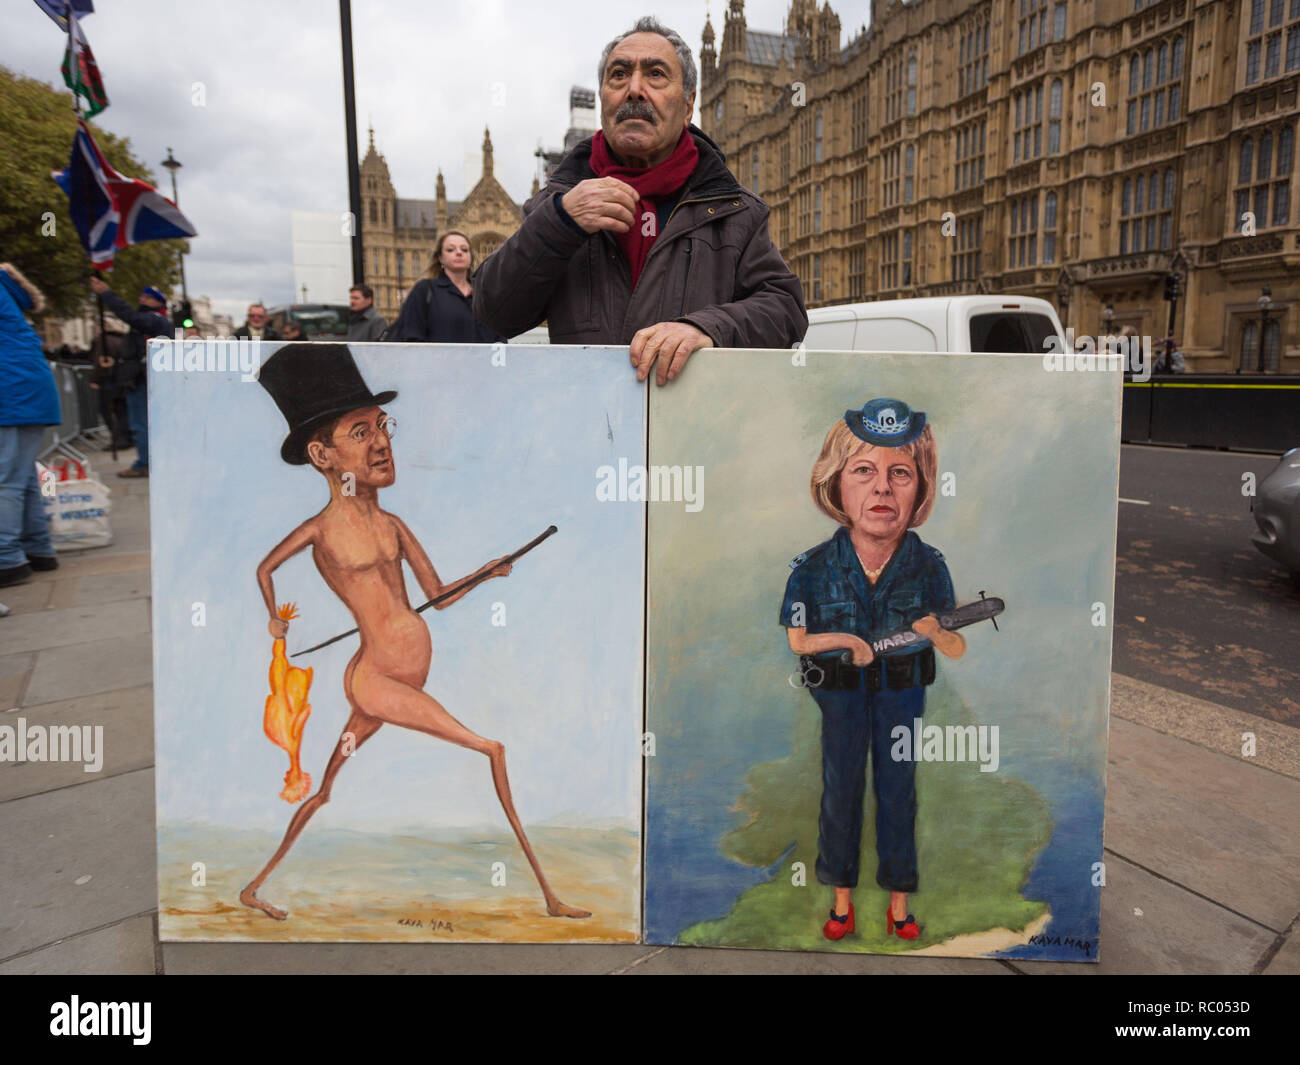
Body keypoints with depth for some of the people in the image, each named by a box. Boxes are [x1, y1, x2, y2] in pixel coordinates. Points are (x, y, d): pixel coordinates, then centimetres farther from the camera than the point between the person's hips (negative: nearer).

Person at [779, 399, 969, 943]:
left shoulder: (929, 564, -16)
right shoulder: (813, 568, -19)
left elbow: (959, 650, -8)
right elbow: (797, 640, -5)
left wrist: (935, 633, -28)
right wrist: (844, 639, -20)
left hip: (904, 692, 1)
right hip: (839, 693, 0)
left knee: (898, 790, 12)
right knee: (841, 789, 12)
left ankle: (899, 902, 32)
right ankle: (842, 897, 33)